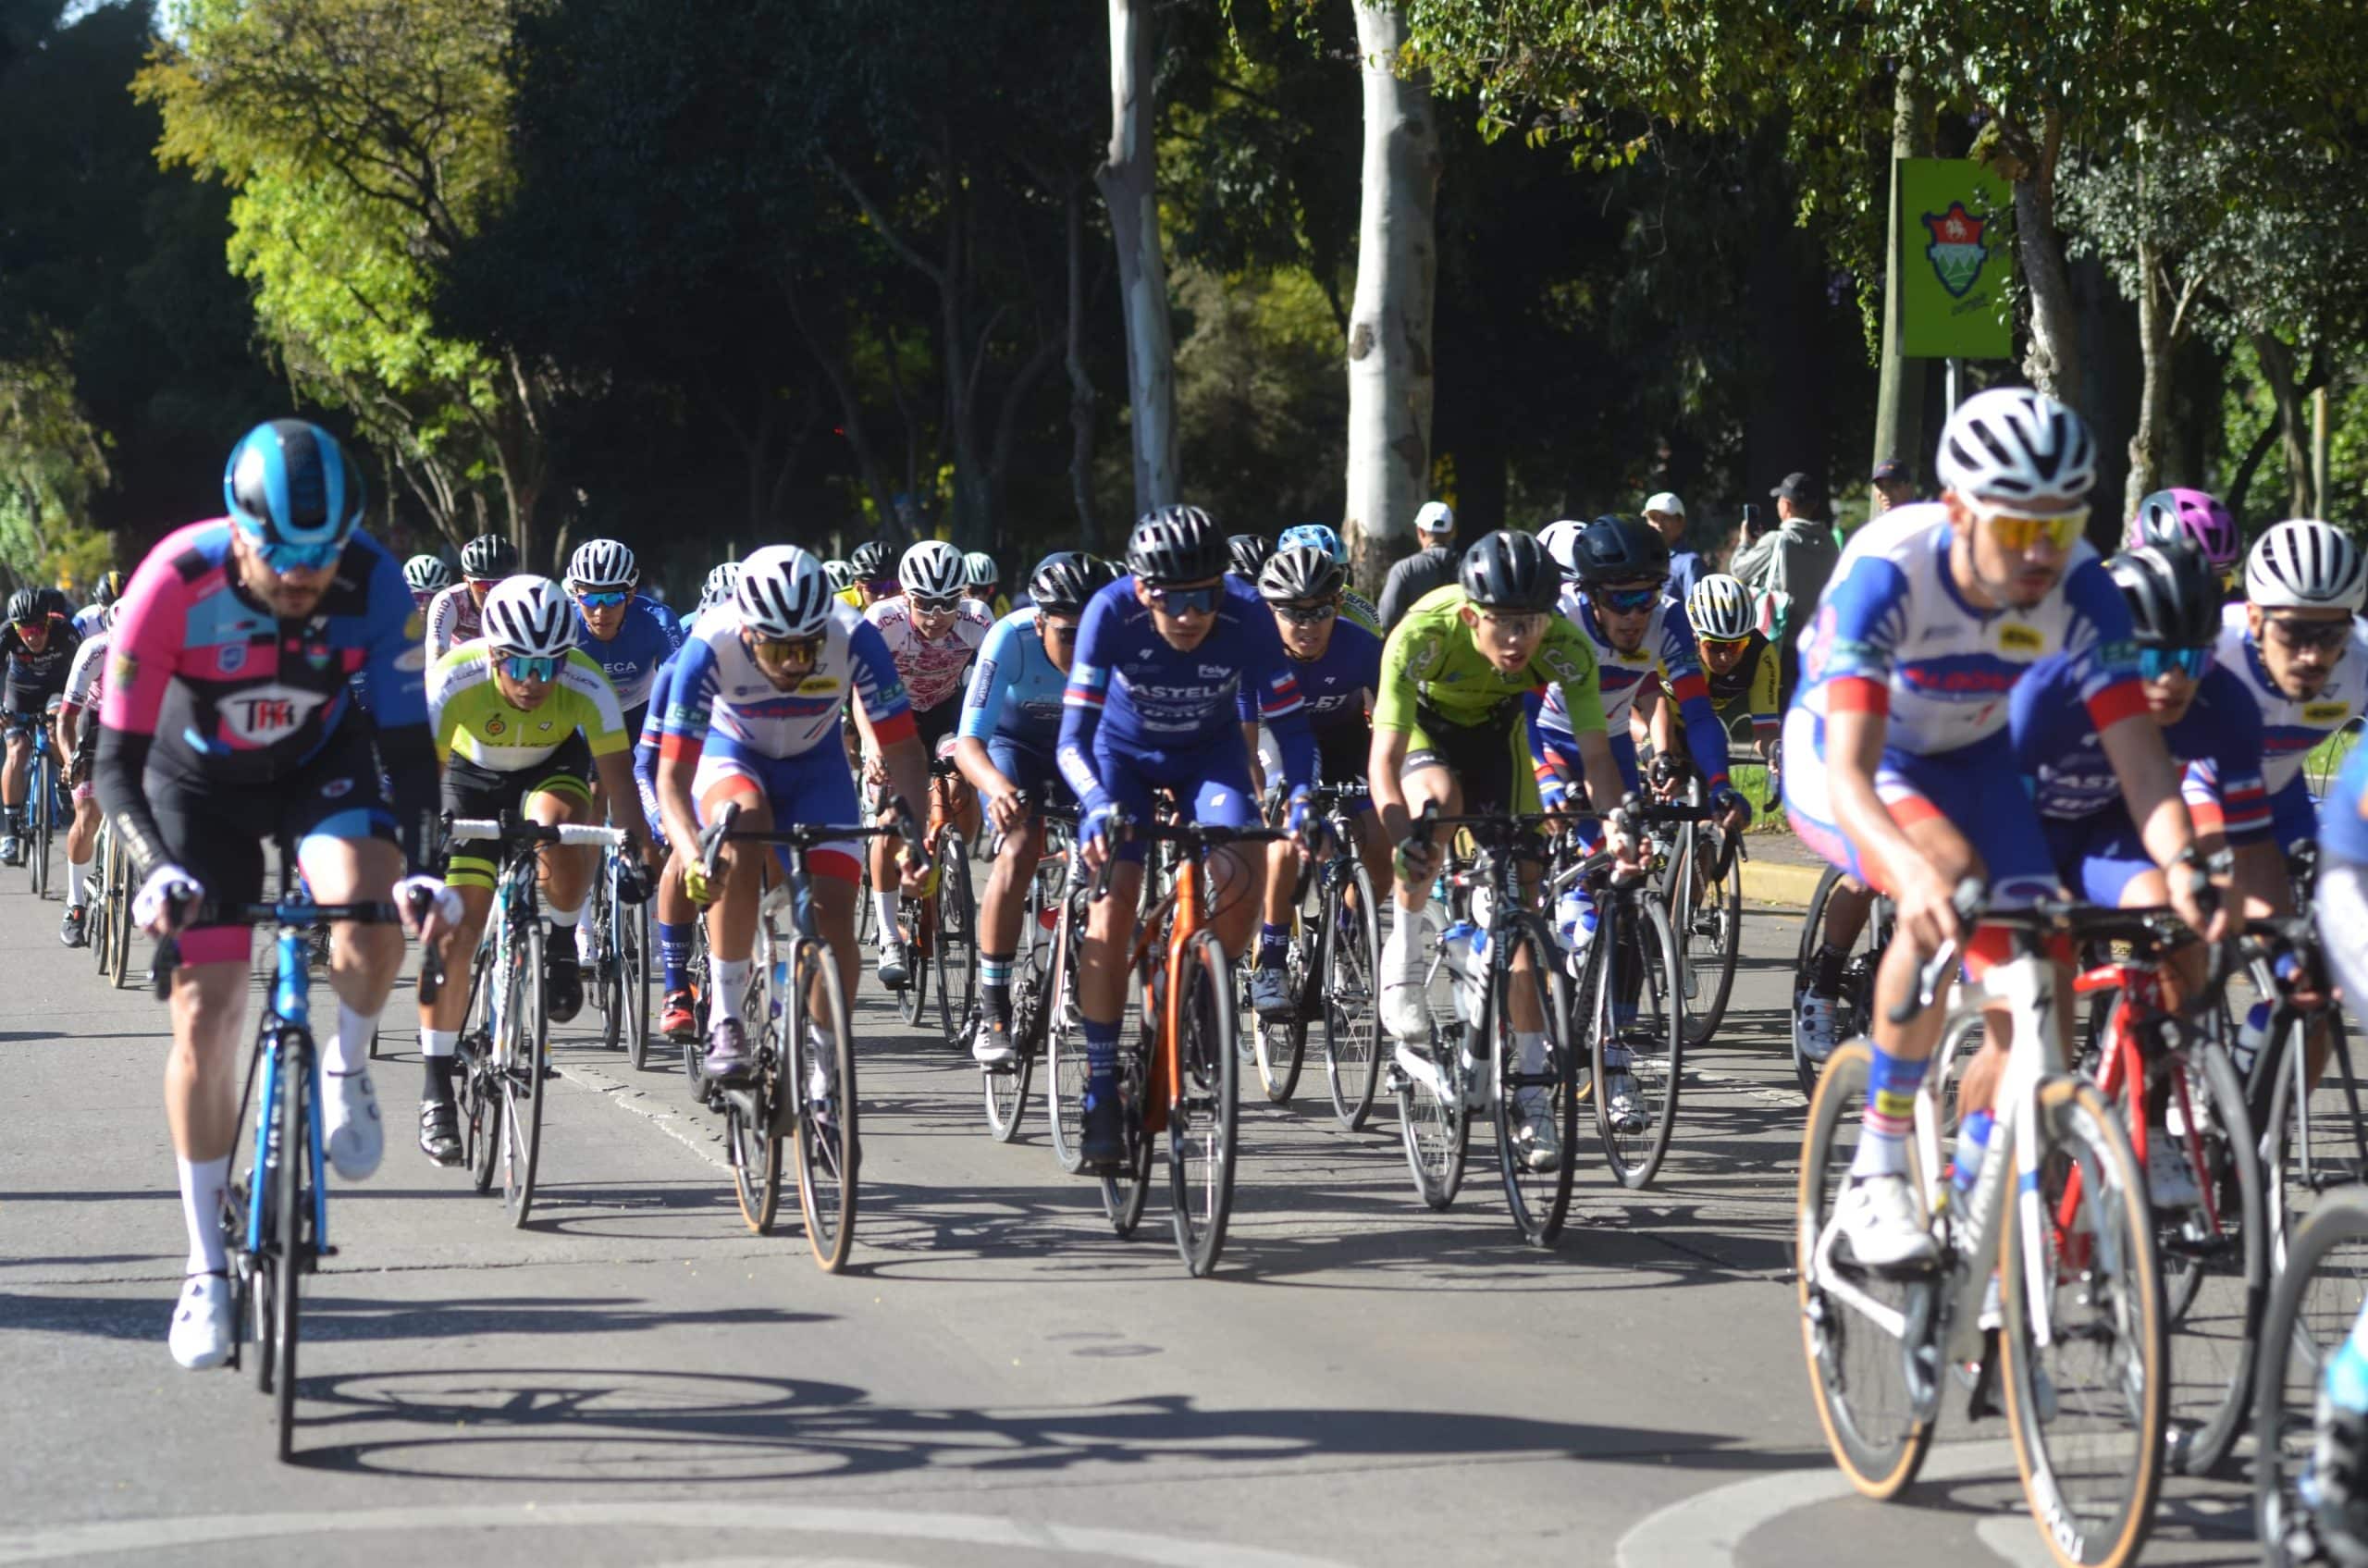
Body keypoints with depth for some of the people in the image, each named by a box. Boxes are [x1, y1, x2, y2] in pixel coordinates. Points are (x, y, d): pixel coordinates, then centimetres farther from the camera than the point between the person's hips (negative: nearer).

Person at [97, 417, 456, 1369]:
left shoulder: (375, 586, -28)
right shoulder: (176, 583, -32)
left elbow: (406, 745, -22)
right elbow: (118, 761, -28)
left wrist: (417, 867, -38)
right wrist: (158, 872, -44)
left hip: (321, 764, 1)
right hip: (198, 781, -1)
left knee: (369, 906, -32)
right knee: (205, 1013, -7)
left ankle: (346, 1070, 0)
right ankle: (207, 1267, 6)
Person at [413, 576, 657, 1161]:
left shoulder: (586, 686, -33)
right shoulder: (452, 682, -35)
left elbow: (618, 777, -35)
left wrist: (642, 850, -49)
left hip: (553, 769, 0)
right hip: (471, 778, 0)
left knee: (561, 832, -36)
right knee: (453, 933, -10)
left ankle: (561, 946, -5)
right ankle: (436, 1090, 3)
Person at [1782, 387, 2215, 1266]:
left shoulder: (2079, 589, -26)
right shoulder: (1887, 572, -36)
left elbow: (2140, 761, -29)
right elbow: (1849, 772, -44)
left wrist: (2181, 863, -50)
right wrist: (1910, 867, -64)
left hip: (1969, 761, 4)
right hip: (1842, 759, -4)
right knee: (1950, 879, -36)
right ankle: (1876, 1179, -25)